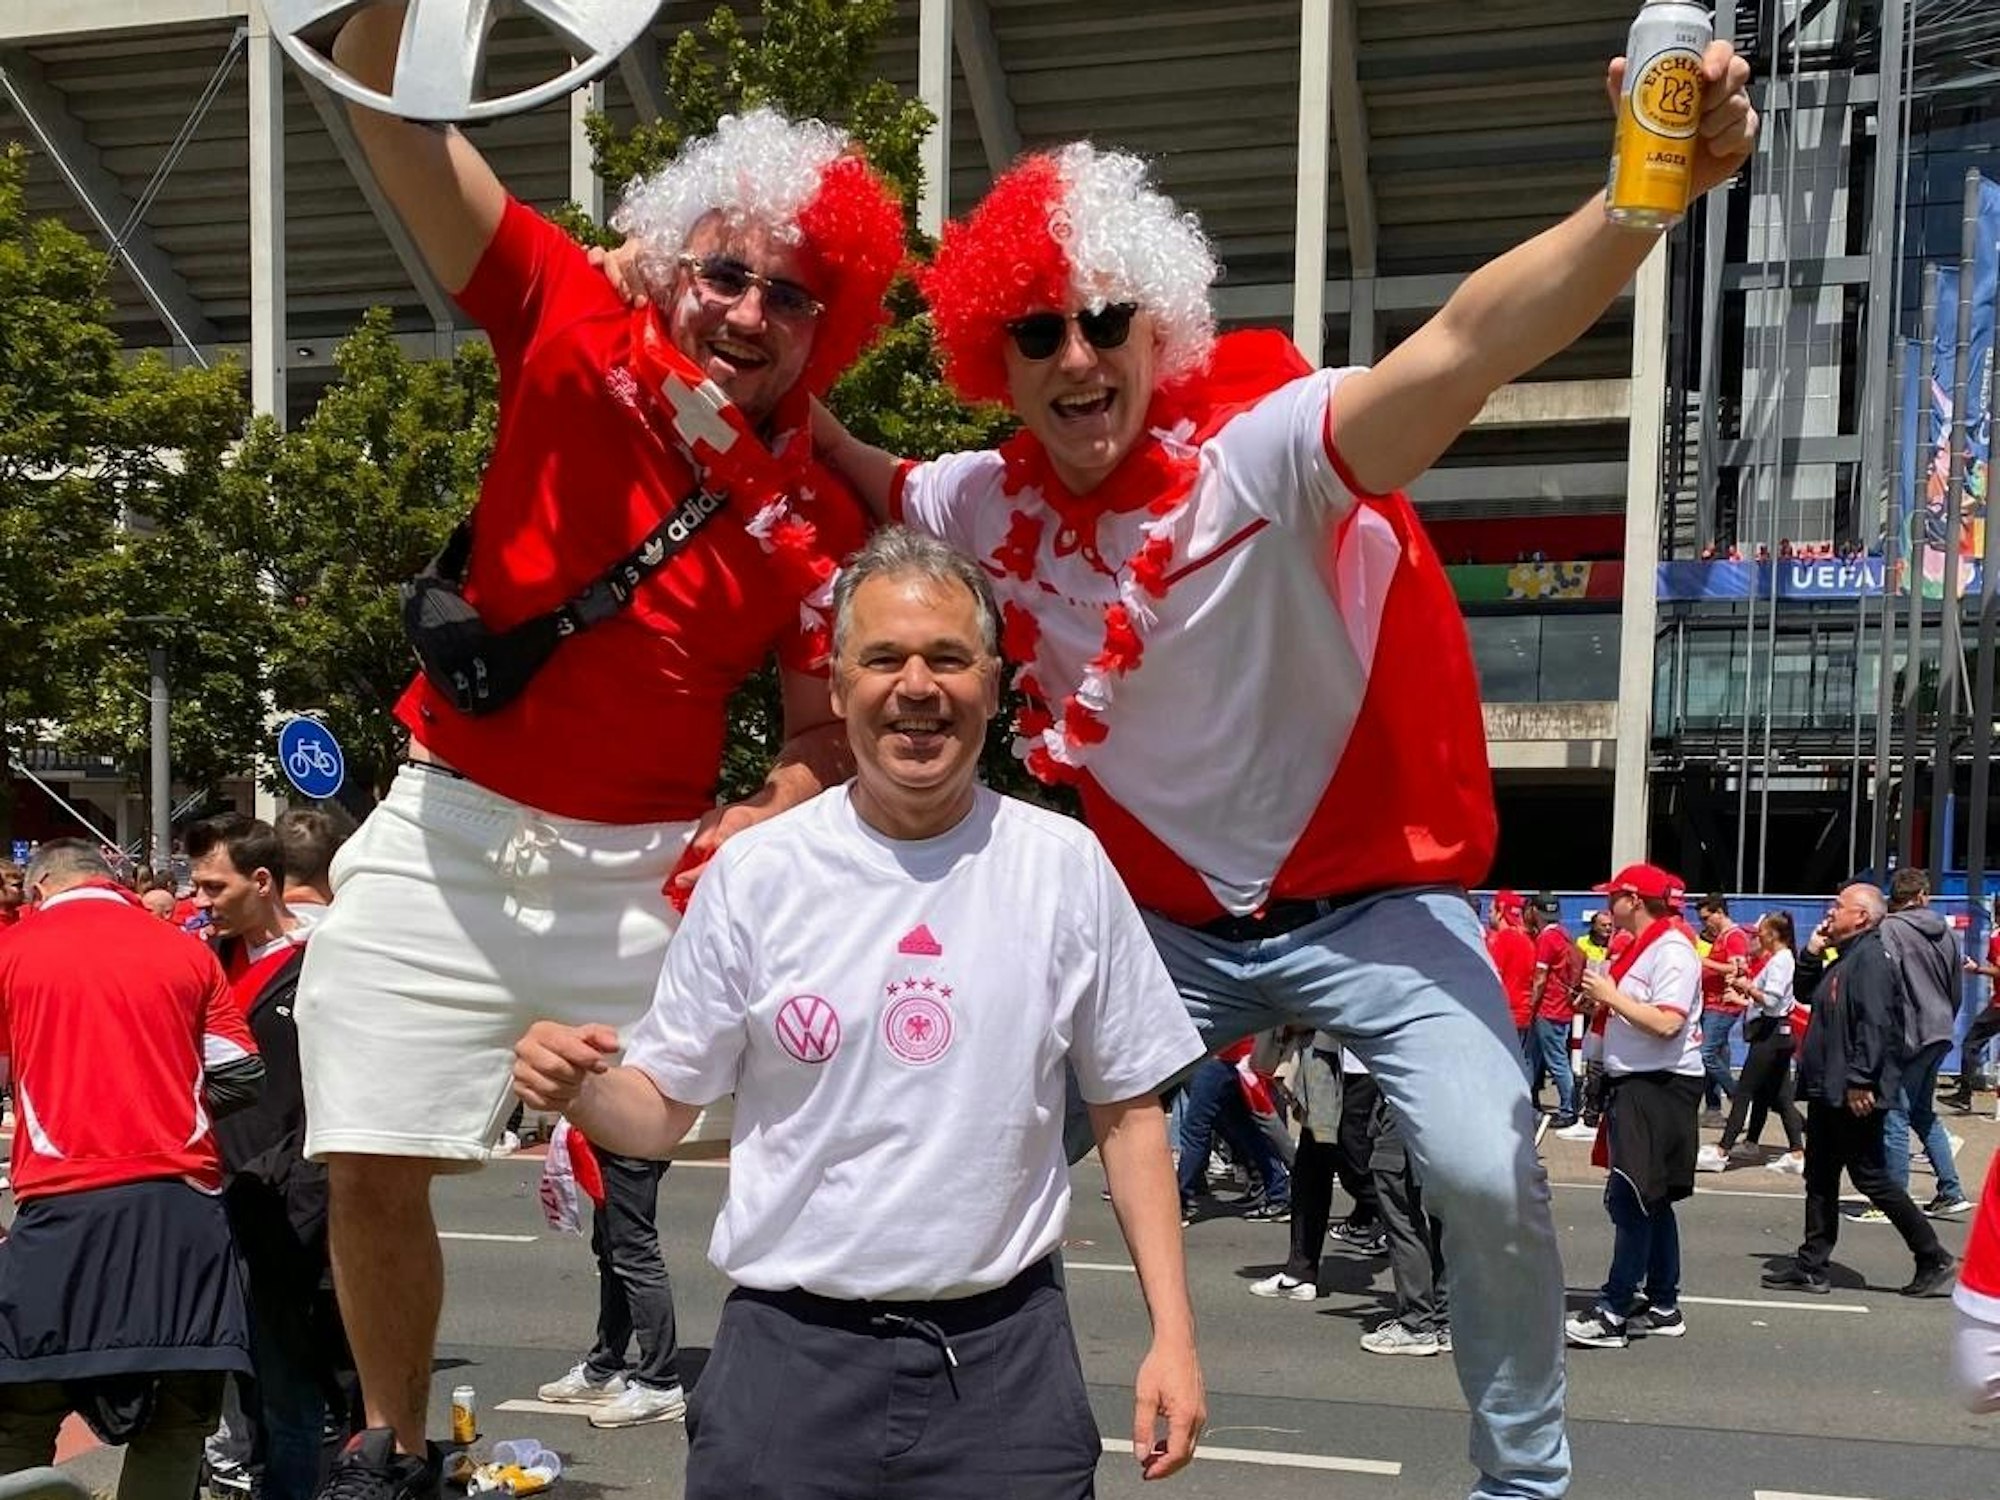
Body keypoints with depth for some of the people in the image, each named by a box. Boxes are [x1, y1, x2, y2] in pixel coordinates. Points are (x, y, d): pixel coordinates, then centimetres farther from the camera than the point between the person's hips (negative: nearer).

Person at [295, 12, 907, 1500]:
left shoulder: (825, 520, -2)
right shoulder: (575, 338, -3)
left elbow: (824, 733, 3)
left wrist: (772, 816, -17)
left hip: (650, 872, 0)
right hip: (445, 840, 0)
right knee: (373, 1170, 5)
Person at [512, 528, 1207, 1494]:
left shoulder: (1067, 866, -2)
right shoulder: (754, 872, -4)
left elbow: (1127, 1110, 5)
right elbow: (660, 1112, 3)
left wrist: (1172, 1331, 0)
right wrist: (579, 1093, -19)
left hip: (1004, 1354, 1)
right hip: (790, 1349, 0)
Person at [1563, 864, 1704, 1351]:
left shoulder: (1672, 949, -14)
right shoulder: (1642, 947, 17)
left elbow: (1667, 1022, -25)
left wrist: (1612, 996, -16)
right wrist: (1600, 1000, 6)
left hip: (1661, 1088, -11)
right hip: (1636, 1083, 11)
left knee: (1632, 1199, -10)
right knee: (1649, 1200, 14)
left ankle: (1613, 1312, -7)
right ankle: (1662, 1306, 21)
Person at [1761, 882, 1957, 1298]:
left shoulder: (1871, 959, -16)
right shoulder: (1846, 959, 15)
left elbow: (1875, 1025, -25)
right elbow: (1806, 992, 27)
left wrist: (1859, 1081, -28)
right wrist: (1812, 952, 13)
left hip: (1855, 1096, -11)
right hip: (1828, 1091, 11)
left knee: (1871, 1177, -2)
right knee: (1819, 1179, 11)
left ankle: (1934, 1260, 9)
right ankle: (1811, 1267, 16)